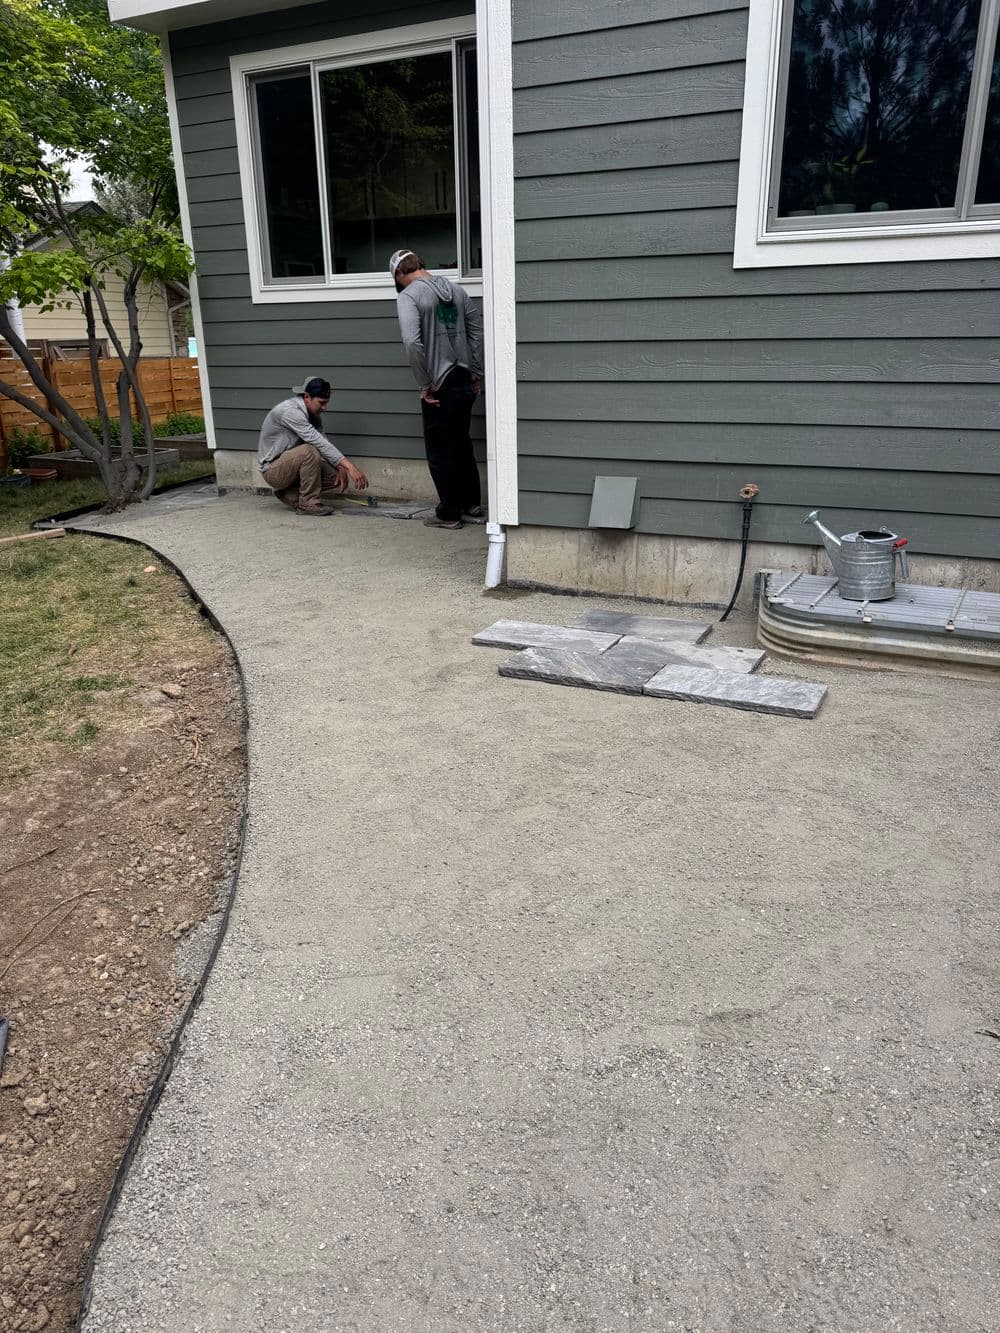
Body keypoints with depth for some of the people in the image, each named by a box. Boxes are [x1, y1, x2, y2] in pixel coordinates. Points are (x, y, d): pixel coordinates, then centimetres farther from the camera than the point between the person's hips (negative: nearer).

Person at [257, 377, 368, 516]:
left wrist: (341, 468, -16)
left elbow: (323, 442, 4)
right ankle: (308, 503, -20)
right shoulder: (290, 411, -25)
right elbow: (319, 443, -32)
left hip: (289, 465, 9)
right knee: (310, 451, -34)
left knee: (338, 477, -5)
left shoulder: (313, 415, 4)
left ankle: (289, 493, 7)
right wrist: (350, 466, -37)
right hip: (272, 470, -9)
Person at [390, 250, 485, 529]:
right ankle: (472, 506, 26)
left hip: (440, 387, -6)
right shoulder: (455, 289, 10)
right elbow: (479, 330, 10)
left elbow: (412, 342, -23)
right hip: (466, 382, 7)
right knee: (462, 445, 19)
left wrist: (425, 384, -14)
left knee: (440, 452, 6)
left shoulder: (408, 296, -10)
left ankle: (449, 514, 13)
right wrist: (477, 374, 12)